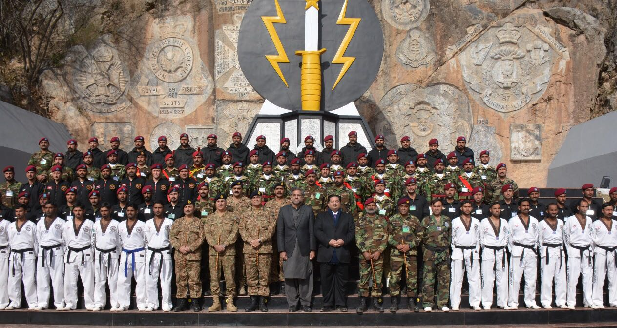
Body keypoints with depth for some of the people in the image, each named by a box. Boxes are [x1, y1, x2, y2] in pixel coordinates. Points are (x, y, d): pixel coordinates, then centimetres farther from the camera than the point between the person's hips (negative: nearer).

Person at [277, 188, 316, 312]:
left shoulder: (308, 210, 6)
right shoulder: (284, 210, 8)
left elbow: (312, 231, 4)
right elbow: (280, 232, 5)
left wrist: (312, 249, -2)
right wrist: (281, 250, -2)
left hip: (304, 250, -1)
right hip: (289, 250, 1)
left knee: (305, 278, 1)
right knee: (290, 278, 1)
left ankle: (305, 303, 10)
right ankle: (292, 304, 9)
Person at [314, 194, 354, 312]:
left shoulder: (347, 216, 17)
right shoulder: (321, 216, 14)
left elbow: (352, 232, 7)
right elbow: (317, 231, 1)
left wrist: (344, 240, -12)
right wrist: (328, 241, -12)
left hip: (342, 254, 0)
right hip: (326, 254, 0)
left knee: (341, 281, 3)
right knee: (326, 280, 1)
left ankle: (341, 304, 9)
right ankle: (328, 304, 7)